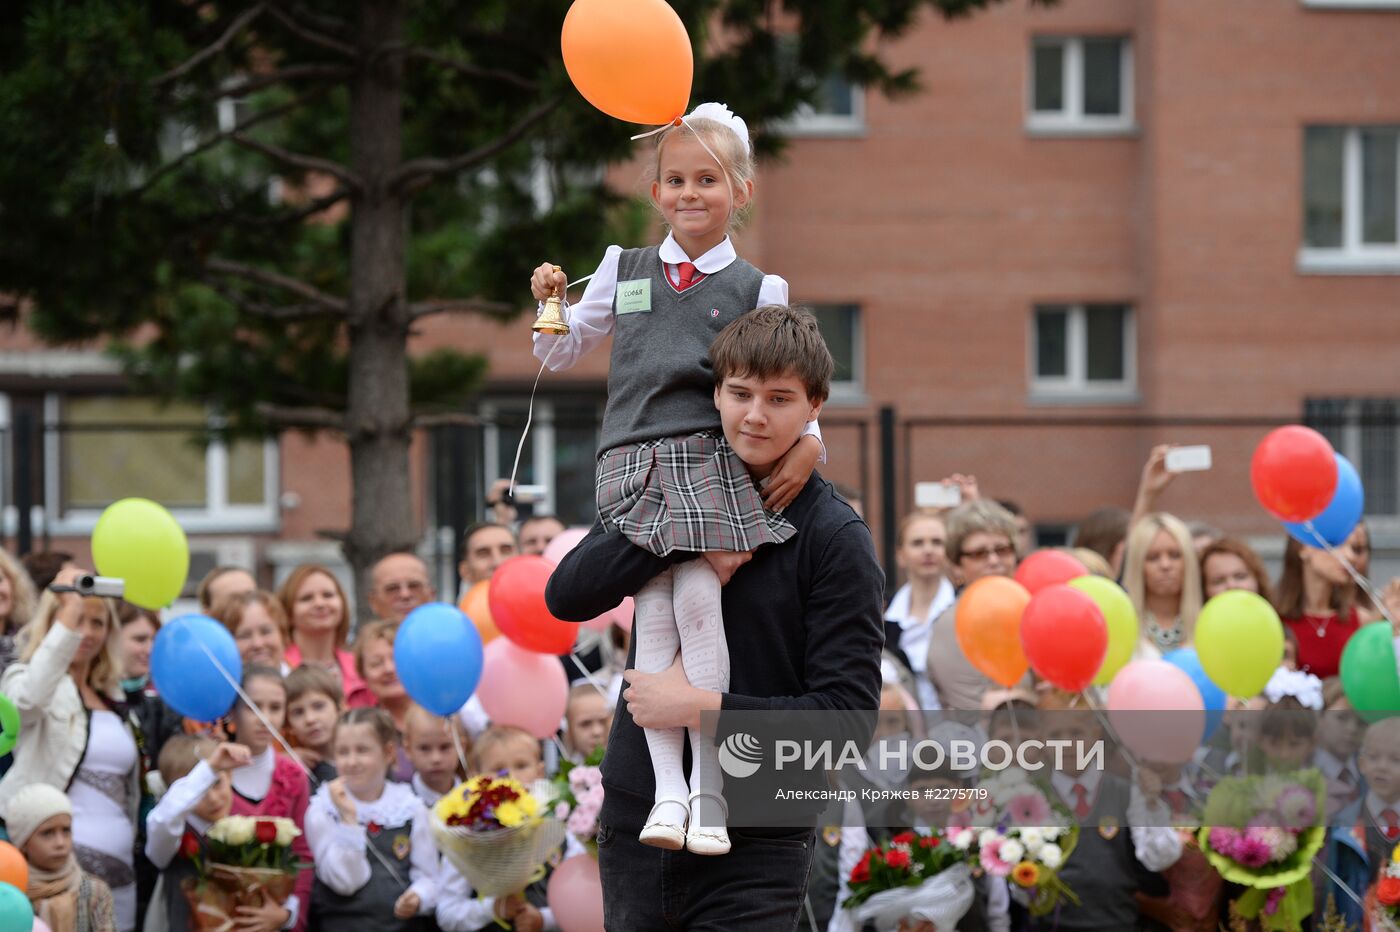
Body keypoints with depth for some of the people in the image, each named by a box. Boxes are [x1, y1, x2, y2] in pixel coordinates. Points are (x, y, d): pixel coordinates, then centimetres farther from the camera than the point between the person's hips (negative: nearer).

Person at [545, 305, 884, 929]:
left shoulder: (835, 538, -7)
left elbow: (850, 715, -13)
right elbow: (566, 596, -6)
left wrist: (705, 708, -18)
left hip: (756, 847, -4)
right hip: (635, 820, 4)